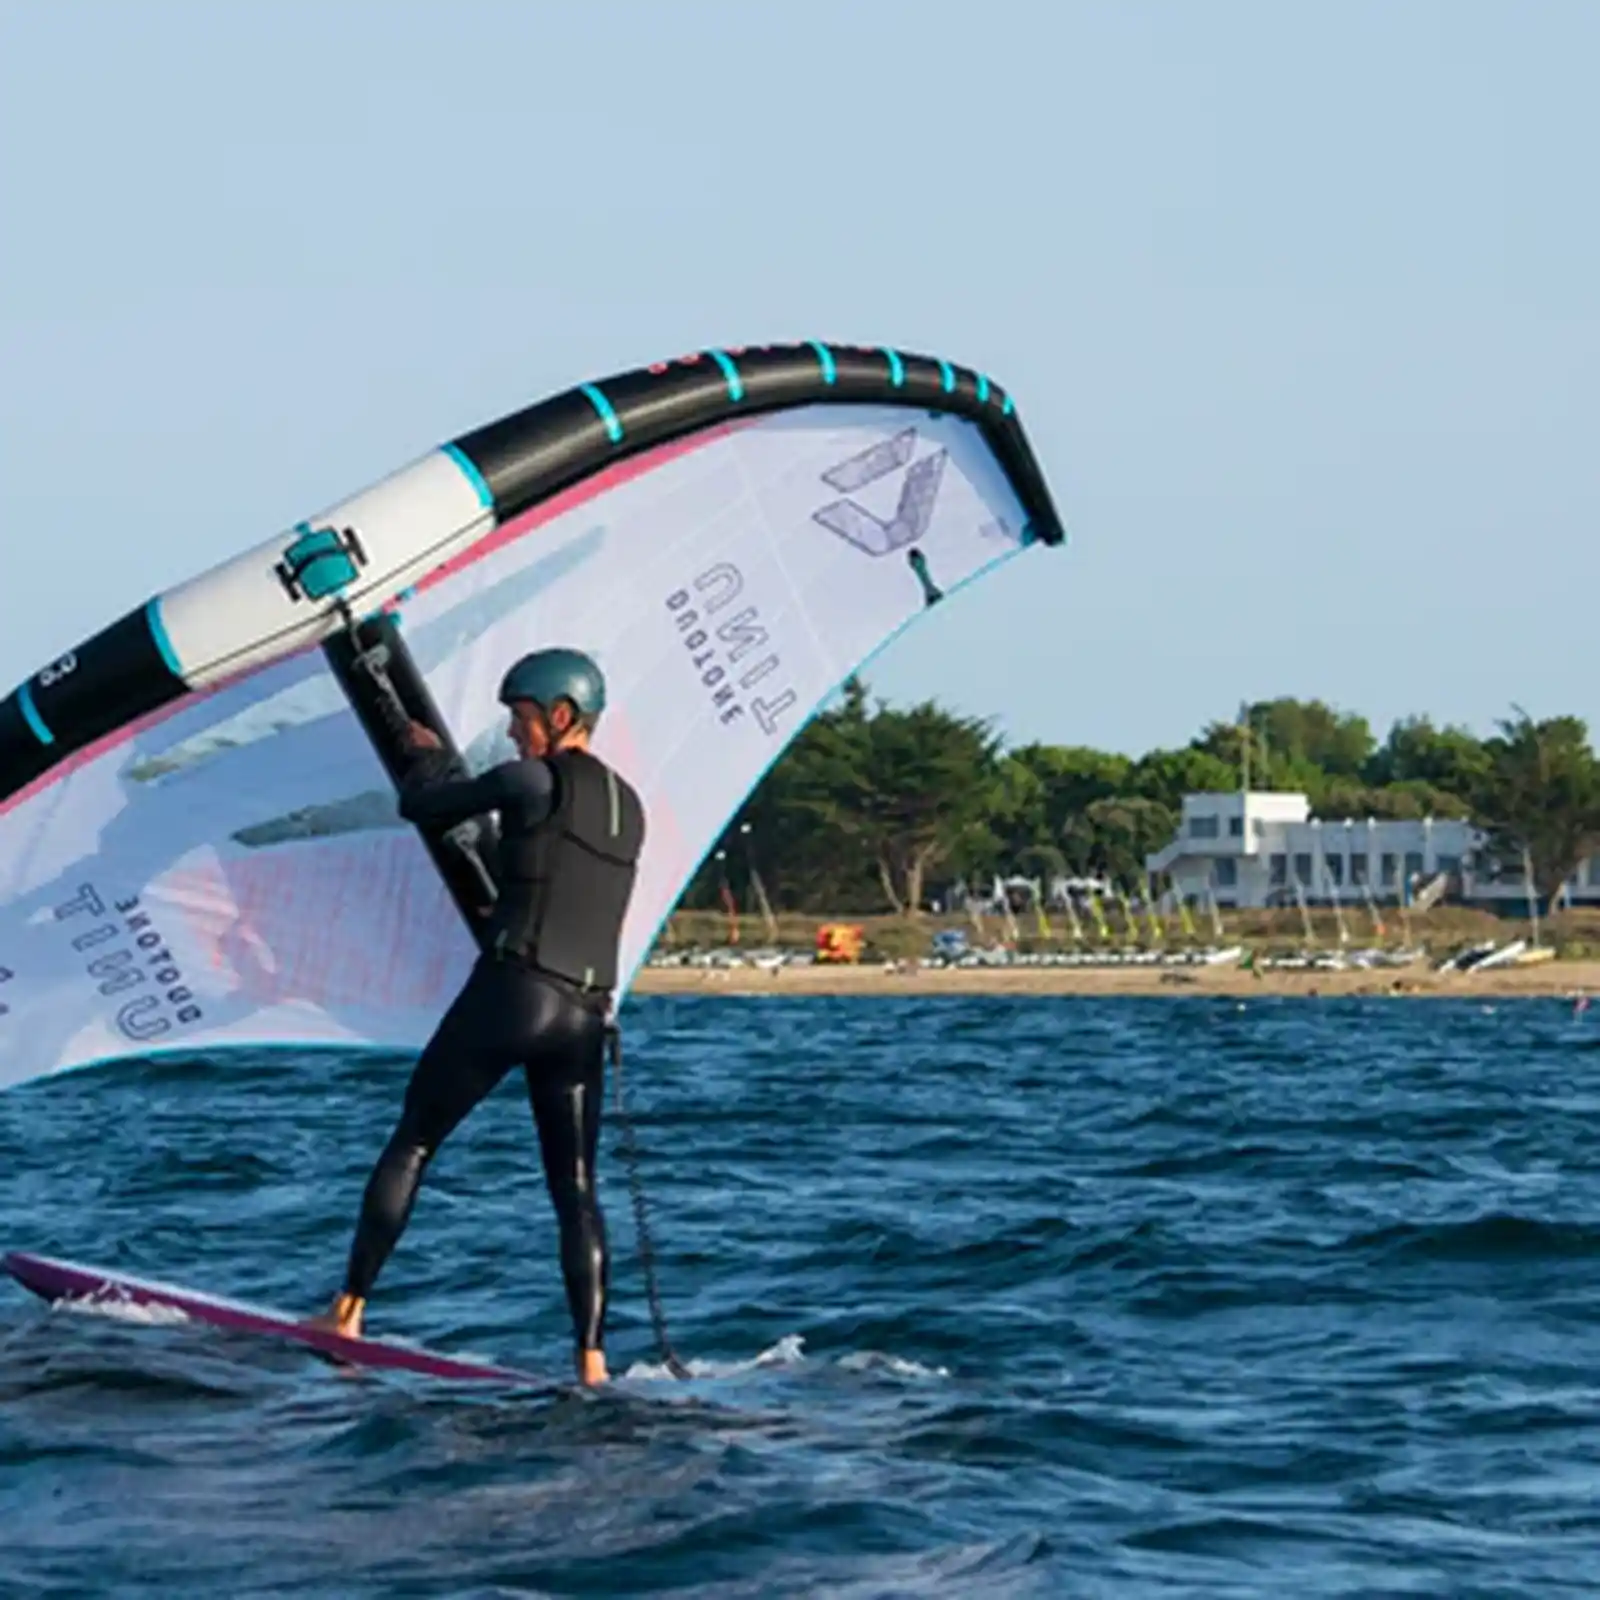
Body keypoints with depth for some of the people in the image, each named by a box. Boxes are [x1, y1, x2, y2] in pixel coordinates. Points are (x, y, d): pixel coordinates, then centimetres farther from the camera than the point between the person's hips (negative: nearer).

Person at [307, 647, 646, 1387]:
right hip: (586, 1015, 6)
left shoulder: (535, 783, -6)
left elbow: (419, 806, 2)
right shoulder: (628, 808, 16)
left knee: (411, 1145, 7)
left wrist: (429, 757, 23)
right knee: (576, 1190, 7)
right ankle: (592, 1360, -4)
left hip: (511, 993, -6)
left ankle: (348, 1311, 6)